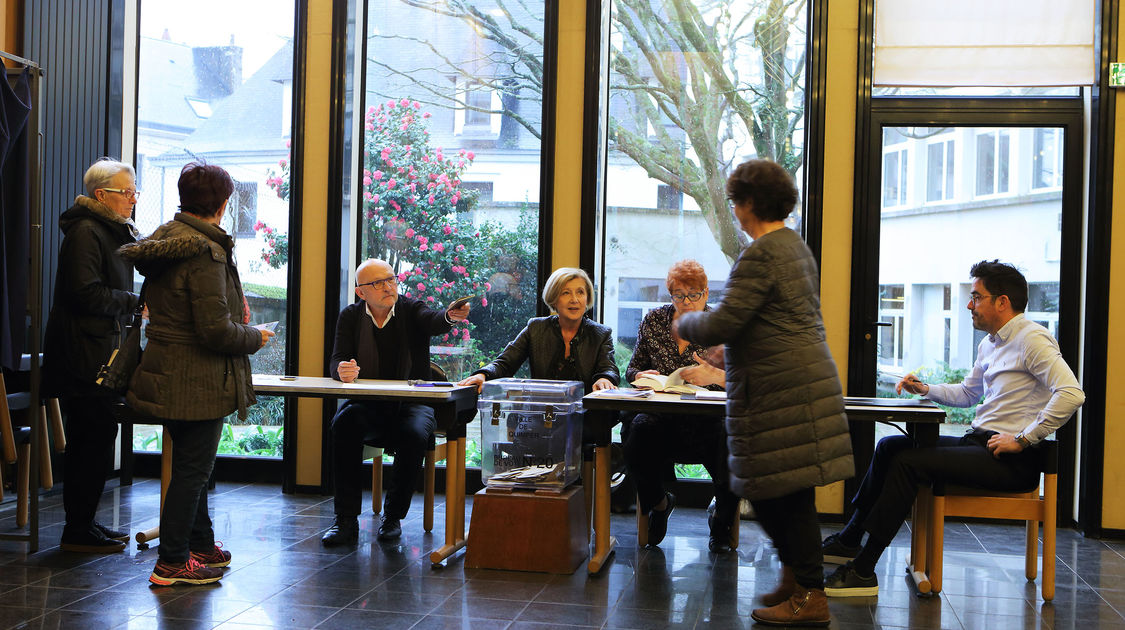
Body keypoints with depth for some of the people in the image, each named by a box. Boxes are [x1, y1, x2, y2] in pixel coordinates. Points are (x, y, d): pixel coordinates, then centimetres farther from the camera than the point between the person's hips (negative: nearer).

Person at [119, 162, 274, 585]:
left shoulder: (164, 240, 8)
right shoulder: (205, 253, -22)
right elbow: (215, 330, -25)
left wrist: (236, 311, 17)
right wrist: (254, 338, -6)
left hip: (170, 375, 10)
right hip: (199, 381, -10)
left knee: (191, 466, 20)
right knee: (192, 469, 0)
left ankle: (201, 546, 33)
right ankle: (172, 563, 7)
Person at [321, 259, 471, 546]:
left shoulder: (411, 310, 0)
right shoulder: (351, 316, 5)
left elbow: (432, 321, -23)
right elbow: (336, 362, -4)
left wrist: (451, 316, -49)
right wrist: (342, 371, -30)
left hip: (411, 403, -1)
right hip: (367, 405, 1)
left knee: (414, 434, -33)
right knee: (344, 425, -30)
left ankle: (394, 515, -12)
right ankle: (346, 520, -24)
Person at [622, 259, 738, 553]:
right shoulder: (654, 321, 11)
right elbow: (632, 368, 18)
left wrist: (717, 377, -27)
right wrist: (641, 376, -7)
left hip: (708, 418, -1)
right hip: (660, 415, 2)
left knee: (730, 444, -33)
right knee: (637, 432, -32)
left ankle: (721, 519, 0)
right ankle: (658, 503, 2)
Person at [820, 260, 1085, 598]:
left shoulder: (1032, 339, -12)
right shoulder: (989, 344, 18)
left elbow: (1072, 394, -26)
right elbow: (967, 394, 32)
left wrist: (1023, 439, -23)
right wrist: (925, 389, 15)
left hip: (1012, 460, -10)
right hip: (978, 443, 10)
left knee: (908, 463, -22)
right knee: (890, 446, 7)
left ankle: (863, 570, -18)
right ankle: (849, 540, 10)